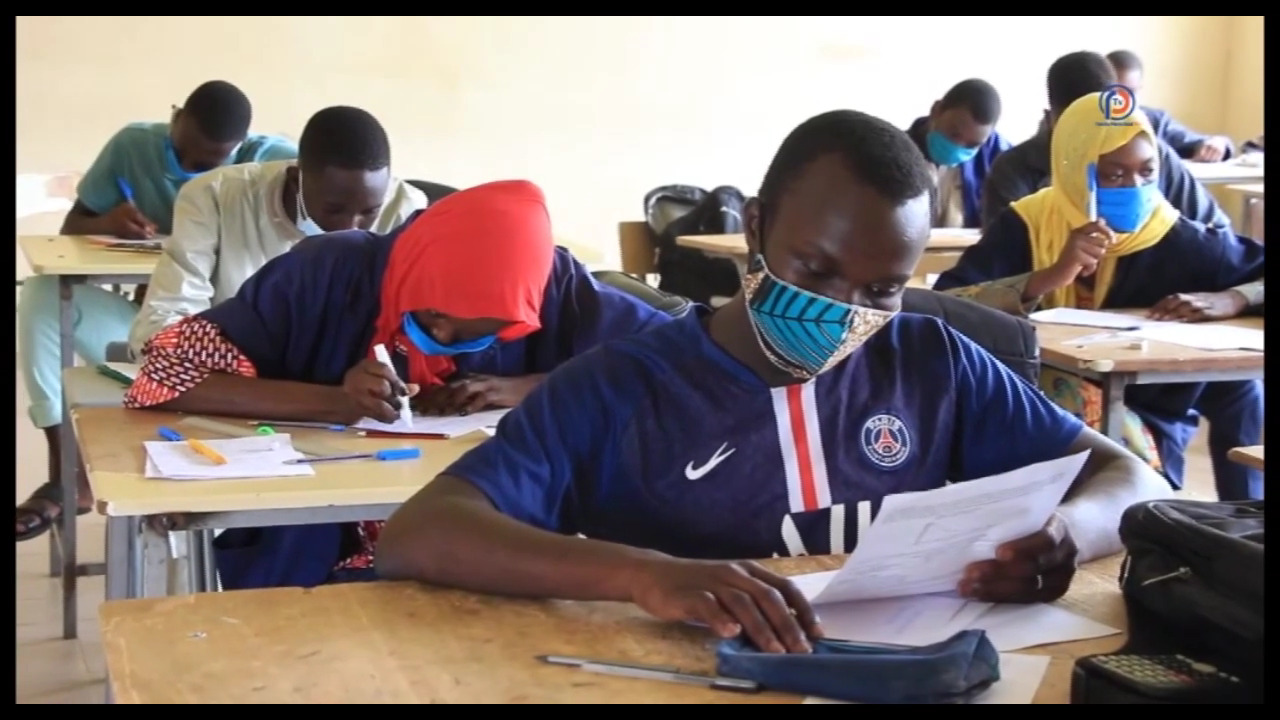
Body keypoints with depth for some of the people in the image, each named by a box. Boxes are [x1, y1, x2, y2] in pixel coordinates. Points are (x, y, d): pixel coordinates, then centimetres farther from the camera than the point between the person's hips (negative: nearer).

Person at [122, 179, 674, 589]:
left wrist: (525, 389, -18)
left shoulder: (551, 286, -8)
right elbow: (165, 372, -13)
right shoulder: (329, 271, -11)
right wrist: (334, 402, -25)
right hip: (312, 563, -1)